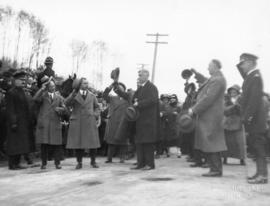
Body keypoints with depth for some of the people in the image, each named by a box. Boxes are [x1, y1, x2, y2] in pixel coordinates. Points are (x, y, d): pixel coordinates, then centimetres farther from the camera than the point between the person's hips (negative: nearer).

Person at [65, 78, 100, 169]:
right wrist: (73, 94, -23)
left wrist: (96, 115, 2)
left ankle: (93, 161, 13)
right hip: (77, 122, -1)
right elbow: (67, 103, -10)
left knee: (93, 142, -1)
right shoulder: (74, 95, 8)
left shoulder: (92, 95, 13)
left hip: (90, 122, 1)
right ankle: (79, 162, 12)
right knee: (77, 143, 0)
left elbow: (97, 107, 21)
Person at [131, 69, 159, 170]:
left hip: (149, 119, -8)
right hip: (140, 119, 8)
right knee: (139, 142, 9)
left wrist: (139, 103, -19)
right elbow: (135, 99, 21)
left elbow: (153, 100, -21)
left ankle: (150, 163, 4)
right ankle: (141, 163, 16)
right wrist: (134, 101, -3)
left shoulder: (152, 87, -8)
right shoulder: (140, 88, 19)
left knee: (148, 142, -4)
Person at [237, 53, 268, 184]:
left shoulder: (255, 76, -13)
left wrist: (247, 116, -21)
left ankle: (262, 175, 1)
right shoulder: (251, 76, 16)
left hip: (254, 119, -9)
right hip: (252, 118, 9)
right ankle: (260, 173, 19)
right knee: (257, 147, 12)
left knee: (259, 147, -5)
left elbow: (255, 98, -19)